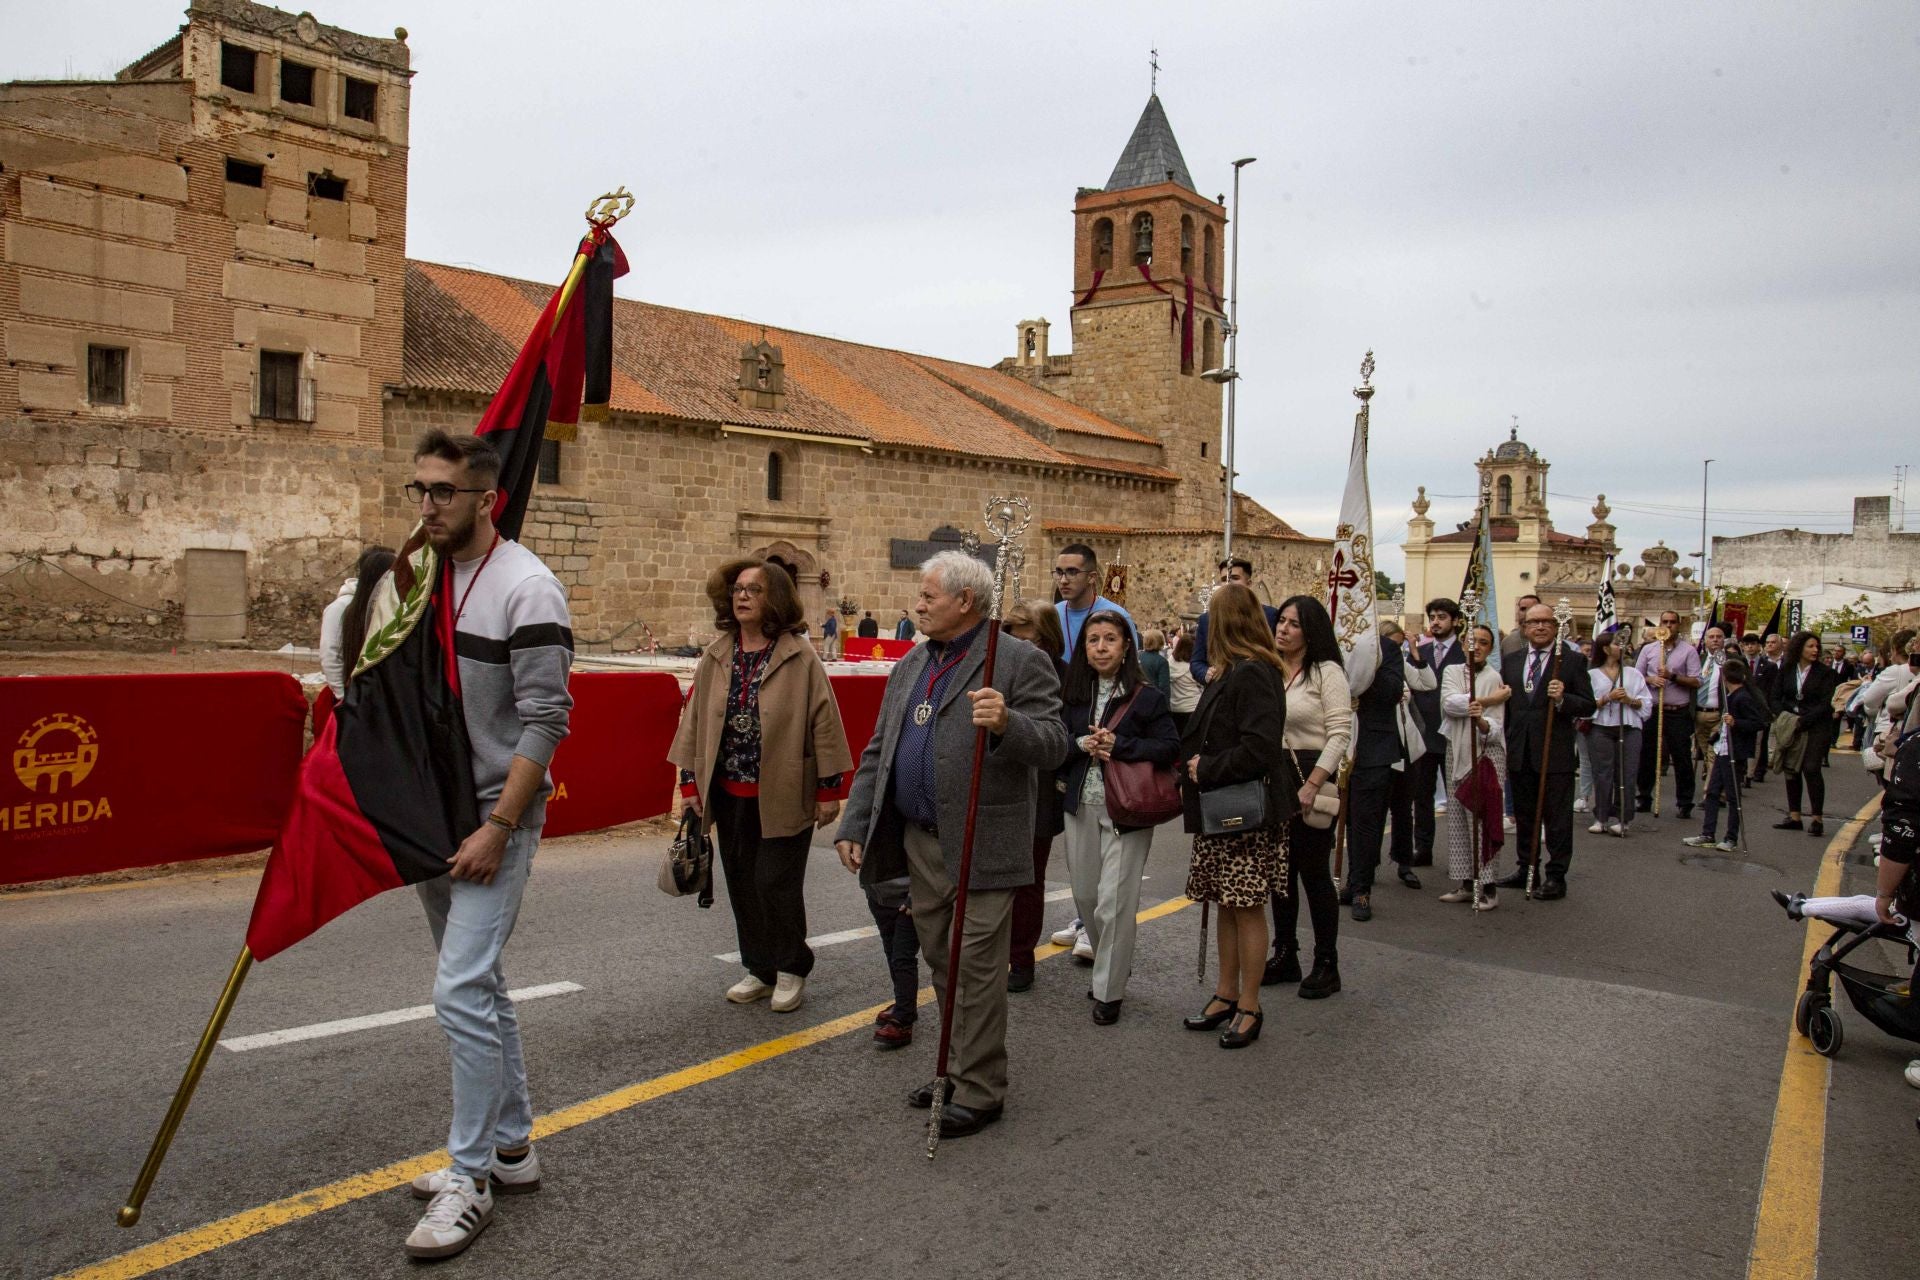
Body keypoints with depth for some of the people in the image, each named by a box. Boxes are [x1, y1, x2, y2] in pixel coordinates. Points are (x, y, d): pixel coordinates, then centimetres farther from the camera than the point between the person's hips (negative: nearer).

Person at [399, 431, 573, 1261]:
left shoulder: (526, 587, -15)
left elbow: (545, 720, -18)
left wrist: (496, 827, -20)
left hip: (496, 817, -8)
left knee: (461, 991, -10)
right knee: (479, 987, 15)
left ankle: (469, 1179, 5)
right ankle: (512, 1147, 29)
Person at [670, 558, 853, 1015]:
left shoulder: (799, 656, -9)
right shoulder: (716, 657, 5)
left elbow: (823, 721, -8)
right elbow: (694, 718, 10)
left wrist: (828, 787, -9)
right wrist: (690, 781, 7)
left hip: (783, 795, -5)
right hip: (730, 794, 5)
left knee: (776, 883, -2)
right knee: (742, 884, 12)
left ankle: (791, 970, 18)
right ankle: (759, 969, 27)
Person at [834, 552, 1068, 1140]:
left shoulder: (1020, 662, -9)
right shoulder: (909, 667, 13)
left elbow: (1053, 746, -16)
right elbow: (878, 753, 15)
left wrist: (1007, 723, -35)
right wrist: (853, 825, 9)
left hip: (982, 847, -7)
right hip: (919, 842, 7)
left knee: (977, 969, 0)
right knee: (942, 963, 17)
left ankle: (980, 1090, 13)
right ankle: (961, 1067, 33)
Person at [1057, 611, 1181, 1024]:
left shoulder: (1147, 696, -6)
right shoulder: (1073, 695, 7)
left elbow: (1170, 748, -11)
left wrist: (1117, 745, -19)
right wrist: (1082, 744, -15)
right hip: (1081, 807, 5)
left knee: (1114, 902, -4)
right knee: (1085, 895, 11)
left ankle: (1109, 990, 10)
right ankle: (1110, 966, 34)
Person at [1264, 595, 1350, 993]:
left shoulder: (1326, 672, -7)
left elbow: (1340, 733, -12)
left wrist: (1311, 785, -18)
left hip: (1311, 778, -6)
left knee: (1314, 872, 0)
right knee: (1279, 870, 12)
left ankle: (1326, 965, 12)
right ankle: (1285, 956, 23)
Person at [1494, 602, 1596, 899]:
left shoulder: (1573, 660, -1)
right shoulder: (1510, 661, 11)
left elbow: (1588, 706, -4)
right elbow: (1502, 704, 13)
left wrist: (1562, 699, -22)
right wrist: (1504, 746, 3)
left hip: (1555, 752, -4)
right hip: (1520, 752, 4)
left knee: (1557, 818, 1)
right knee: (1524, 815, 14)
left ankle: (1556, 877, 7)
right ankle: (1527, 869, 26)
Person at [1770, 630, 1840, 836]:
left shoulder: (1825, 672, -3)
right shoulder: (1786, 670, 6)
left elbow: (1826, 704, -9)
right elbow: (1775, 697, 6)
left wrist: (1803, 720, -16)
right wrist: (1783, 715, -11)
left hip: (1816, 728, -4)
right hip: (1790, 726, 4)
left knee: (1811, 769, -11)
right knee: (1791, 769, 6)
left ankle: (1817, 819, -4)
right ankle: (1794, 816, 13)